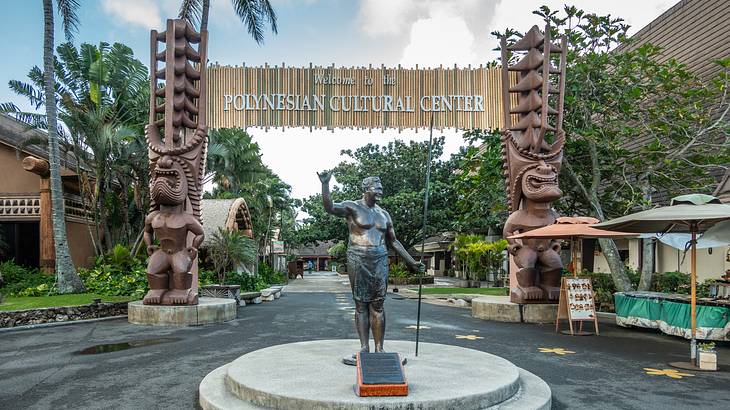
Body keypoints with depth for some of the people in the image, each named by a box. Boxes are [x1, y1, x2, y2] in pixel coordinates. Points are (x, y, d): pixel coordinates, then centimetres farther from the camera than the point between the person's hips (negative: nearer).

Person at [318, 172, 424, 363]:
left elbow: (393, 241, 21)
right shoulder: (352, 207, 1)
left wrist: (411, 262, 20)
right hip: (358, 260, -3)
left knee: (378, 304, 2)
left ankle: (379, 348, 7)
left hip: (380, 260, 4)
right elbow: (330, 207, -17)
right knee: (361, 304, 1)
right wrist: (325, 184, -30)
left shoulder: (384, 214, 16)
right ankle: (364, 348, 9)